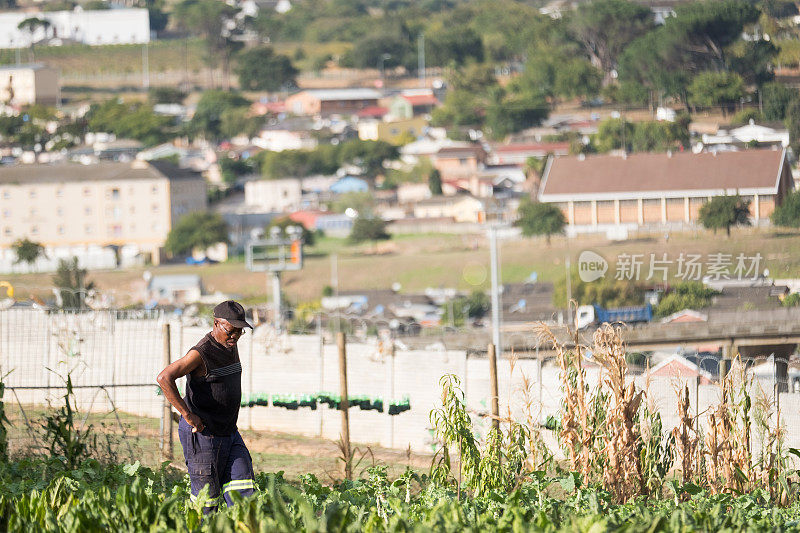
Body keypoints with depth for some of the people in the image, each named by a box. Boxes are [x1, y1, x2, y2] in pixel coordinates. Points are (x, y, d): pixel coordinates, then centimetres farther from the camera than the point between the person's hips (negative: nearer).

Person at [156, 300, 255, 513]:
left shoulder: (230, 346, 9)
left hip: (229, 431, 8)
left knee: (243, 491, -1)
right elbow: (164, 378, -29)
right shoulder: (201, 353, -18)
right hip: (202, 434, -8)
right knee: (207, 496, -4)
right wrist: (187, 414, -27)